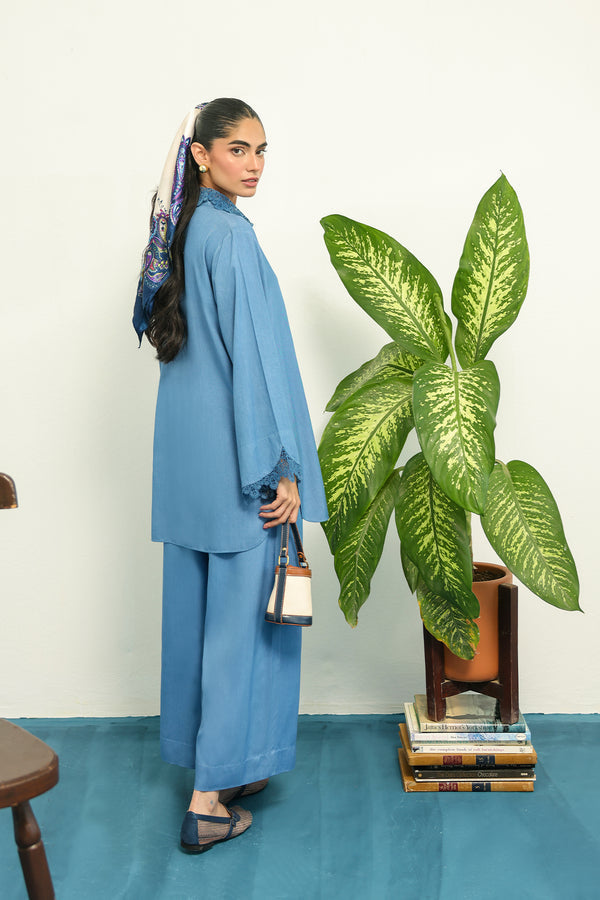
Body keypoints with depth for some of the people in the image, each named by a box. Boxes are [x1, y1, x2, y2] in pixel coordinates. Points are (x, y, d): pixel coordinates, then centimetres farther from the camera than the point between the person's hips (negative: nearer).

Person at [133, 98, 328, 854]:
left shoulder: (180, 231, 12)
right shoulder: (229, 234, -15)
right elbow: (253, 354, -19)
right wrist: (282, 469, -17)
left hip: (189, 453, 9)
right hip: (236, 454, -9)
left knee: (198, 608, 14)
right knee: (241, 615, -2)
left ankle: (215, 763, 27)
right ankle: (210, 799, 4)